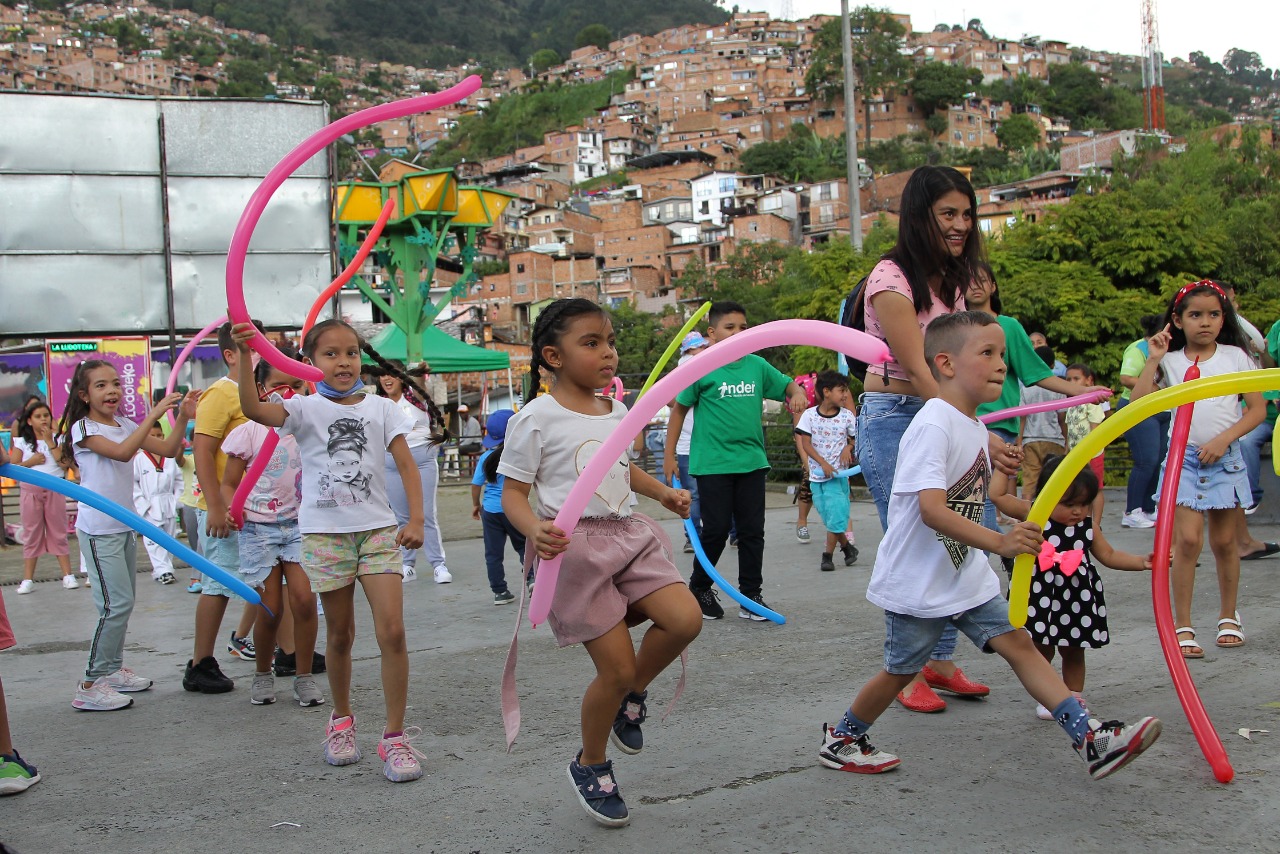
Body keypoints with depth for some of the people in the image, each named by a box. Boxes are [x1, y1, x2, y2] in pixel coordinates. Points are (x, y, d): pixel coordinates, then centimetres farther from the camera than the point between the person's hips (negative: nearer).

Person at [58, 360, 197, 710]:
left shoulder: (126, 426, 11)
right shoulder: (83, 428, -9)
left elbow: (168, 450, 7)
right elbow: (121, 451, -26)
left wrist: (183, 418, -8)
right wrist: (154, 413, -29)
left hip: (125, 525, 8)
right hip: (99, 529, -8)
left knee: (123, 601, 13)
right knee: (117, 603, -14)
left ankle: (112, 669, 25)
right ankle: (91, 685, -10)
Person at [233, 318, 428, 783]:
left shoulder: (380, 408, 5)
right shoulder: (306, 408, 0)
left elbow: (406, 464, 3)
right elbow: (254, 409, -18)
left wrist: (416, 519, -9)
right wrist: (245, 357, -31)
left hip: (378, 528, 1)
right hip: (325, 532, 0)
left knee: (392, 630, -11)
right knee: (339, 635, 11)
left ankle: (394, 736, -2)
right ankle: (341, 720, 34)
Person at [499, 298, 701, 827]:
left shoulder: (616, 412, 12)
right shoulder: (536, 419, -8)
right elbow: (512, 492, -8)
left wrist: (664, 493, 19)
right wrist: (534, 530, -27)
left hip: (627, 535, 6)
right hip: (574, 546, -6)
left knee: (685, 619, -15)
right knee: (617, 669, -5)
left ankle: (632, 697, 15)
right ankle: (590, 766, 22)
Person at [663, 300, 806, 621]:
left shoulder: (757, 365, 4)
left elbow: (786, 384, 12)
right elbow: (679, 409, 0)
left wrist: (797, 392, -13)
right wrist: (669, 454, -1)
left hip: (751, 461, 4)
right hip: (712, 463, -4)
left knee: (752, 531, 7)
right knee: (717, 529, 0)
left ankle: (751, 595, 18)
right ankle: (699, 588, 21)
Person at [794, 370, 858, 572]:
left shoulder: (846, 416, -2)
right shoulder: (809, 415, -4)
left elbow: (856, 438, 10)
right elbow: (805, 444, -6)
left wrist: (849, 447, -12)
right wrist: (823, 463, -15)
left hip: (837, 474, -1)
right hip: (817, 473, 1)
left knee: (836, 515, -8)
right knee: (829, 516, 6)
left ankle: (828, 555, 3)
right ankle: (847, 547, 27)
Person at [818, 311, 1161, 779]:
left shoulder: (975, 427, 8)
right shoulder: (933, 425, -22)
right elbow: (931, 509, -32)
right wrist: (999, 542, -40)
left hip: (967, 575, 8)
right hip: (917, 582, -8)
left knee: (1018, 643, 0)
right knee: (901, 670, 7)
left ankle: (1092, 740, -3)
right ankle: (840, 739, 28)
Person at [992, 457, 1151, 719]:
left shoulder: (1088, 526, -1)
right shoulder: (1032, 515, -10)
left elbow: (1109, 555, 9)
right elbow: (997, 494, -10)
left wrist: (1143, 562, 0)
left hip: (1077, 601, 2)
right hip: (1041, 598, -2)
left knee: (1073, 652, 14)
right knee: (1042, 651, 9)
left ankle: (1074, 698, 28)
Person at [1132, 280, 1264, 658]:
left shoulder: (1235, 356, 3)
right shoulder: (1171, 361, 2)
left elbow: (1257, 409, 2)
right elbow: (1138, 403, -9)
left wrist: (1223, 439, -10)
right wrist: (1153, 358, -10)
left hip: (1225, 458, 1)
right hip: (1184, 457, -1)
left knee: (1224, 541, 9)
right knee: (1188, 539, -11)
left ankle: (1229, 617, 27)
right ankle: (1183, 627, -4)